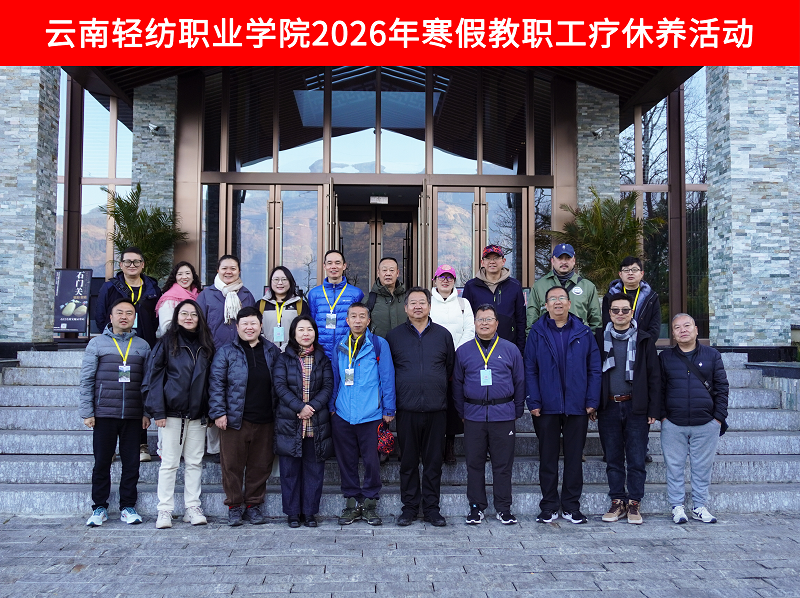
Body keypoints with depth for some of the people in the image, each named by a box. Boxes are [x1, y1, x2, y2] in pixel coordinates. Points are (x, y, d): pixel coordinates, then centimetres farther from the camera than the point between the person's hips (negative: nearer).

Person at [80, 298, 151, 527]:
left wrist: (147, 413, 3)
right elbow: (86, 380, 4)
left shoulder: (143, 346, 10)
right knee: (102, 462, 4)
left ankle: (128, 507, 15)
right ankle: (100, 507, 16)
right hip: (104, 414, -1)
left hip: (133, 415, 1)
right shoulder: (97, 344, 5)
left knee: (131, 462, 4)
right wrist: (87, 412, -2)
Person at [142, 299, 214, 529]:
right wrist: (157, 411, -10)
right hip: (172, 413, -3)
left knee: (195, 462, 7)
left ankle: (192, 508, 15)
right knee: (169, 463, 1)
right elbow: (153, 376, -4)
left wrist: (209, 411, 7)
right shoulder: (167, 342, -1)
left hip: (197, 414, 3)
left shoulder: (205, 345, 10)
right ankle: (165, 510, 8)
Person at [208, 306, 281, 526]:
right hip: (234, 420, -2)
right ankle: (234, 506, 16)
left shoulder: (273, 352, 11)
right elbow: (216, 383, -1)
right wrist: (218, 412, -9)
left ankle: (254, 504, 21)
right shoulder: (226, 352, 4)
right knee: (232, 464, 3)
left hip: (264, 421, 2)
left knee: (260, 465, 8)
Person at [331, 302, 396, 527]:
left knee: (371, 460, 1)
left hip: (370, 415, -3)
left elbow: (387, 378, -1)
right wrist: (331, 406, 12)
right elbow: (335, 379, 16)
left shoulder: (379, 345, -1)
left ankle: (370, 503, 16)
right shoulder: (340, 346, 10)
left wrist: (388, 410, -3)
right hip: (342, 414, 3)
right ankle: (352, 502, 21)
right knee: (346, 460, 8)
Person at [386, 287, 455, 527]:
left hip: (437, 408, 1)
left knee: (434, 461, 6)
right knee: (408, 461, 6)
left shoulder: (443, 334, 8)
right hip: (407, 409, 0)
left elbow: (451, 368, 13)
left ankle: (431, 507, 16)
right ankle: (409, 506, 17)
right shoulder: (394, 336, 6)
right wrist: (392, 401, 5)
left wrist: (440, 391, 7)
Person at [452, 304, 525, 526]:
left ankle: (504, 508, 16)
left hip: (503, 415, -1)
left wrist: (517, 412, 7)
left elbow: (519, 382, 8)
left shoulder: (510, 349, 5)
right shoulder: (463, 351, 7)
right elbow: (457, 384, 11)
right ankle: (476, 507, 18)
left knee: (503, 464, 4)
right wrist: (462, 412, 7)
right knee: (474, 463, 6)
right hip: (474, 415, 1)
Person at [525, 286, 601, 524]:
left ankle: (571, 505, 20)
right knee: (548, 458, 7)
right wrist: (533, 402, -8)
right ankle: (549, 507, 18)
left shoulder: (583, 332, 5)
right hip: (547, 407, -1)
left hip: (577, 406, 1)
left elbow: (594, 369, 4)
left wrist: (592, 401, -4)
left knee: (574, 457, 8)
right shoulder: (537, 333, 2)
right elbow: (530, 370, -1)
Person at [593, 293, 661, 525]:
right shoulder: (600, 338, 7)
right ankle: (617, 502, 18)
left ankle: (634, 503, 13)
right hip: (608, 408, 1)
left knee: (636, 460, 2)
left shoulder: (643, 339, 4)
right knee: (613, 460, 8)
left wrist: (654, 409, -3)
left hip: (636, 408, -1)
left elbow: (654, 376, 3)